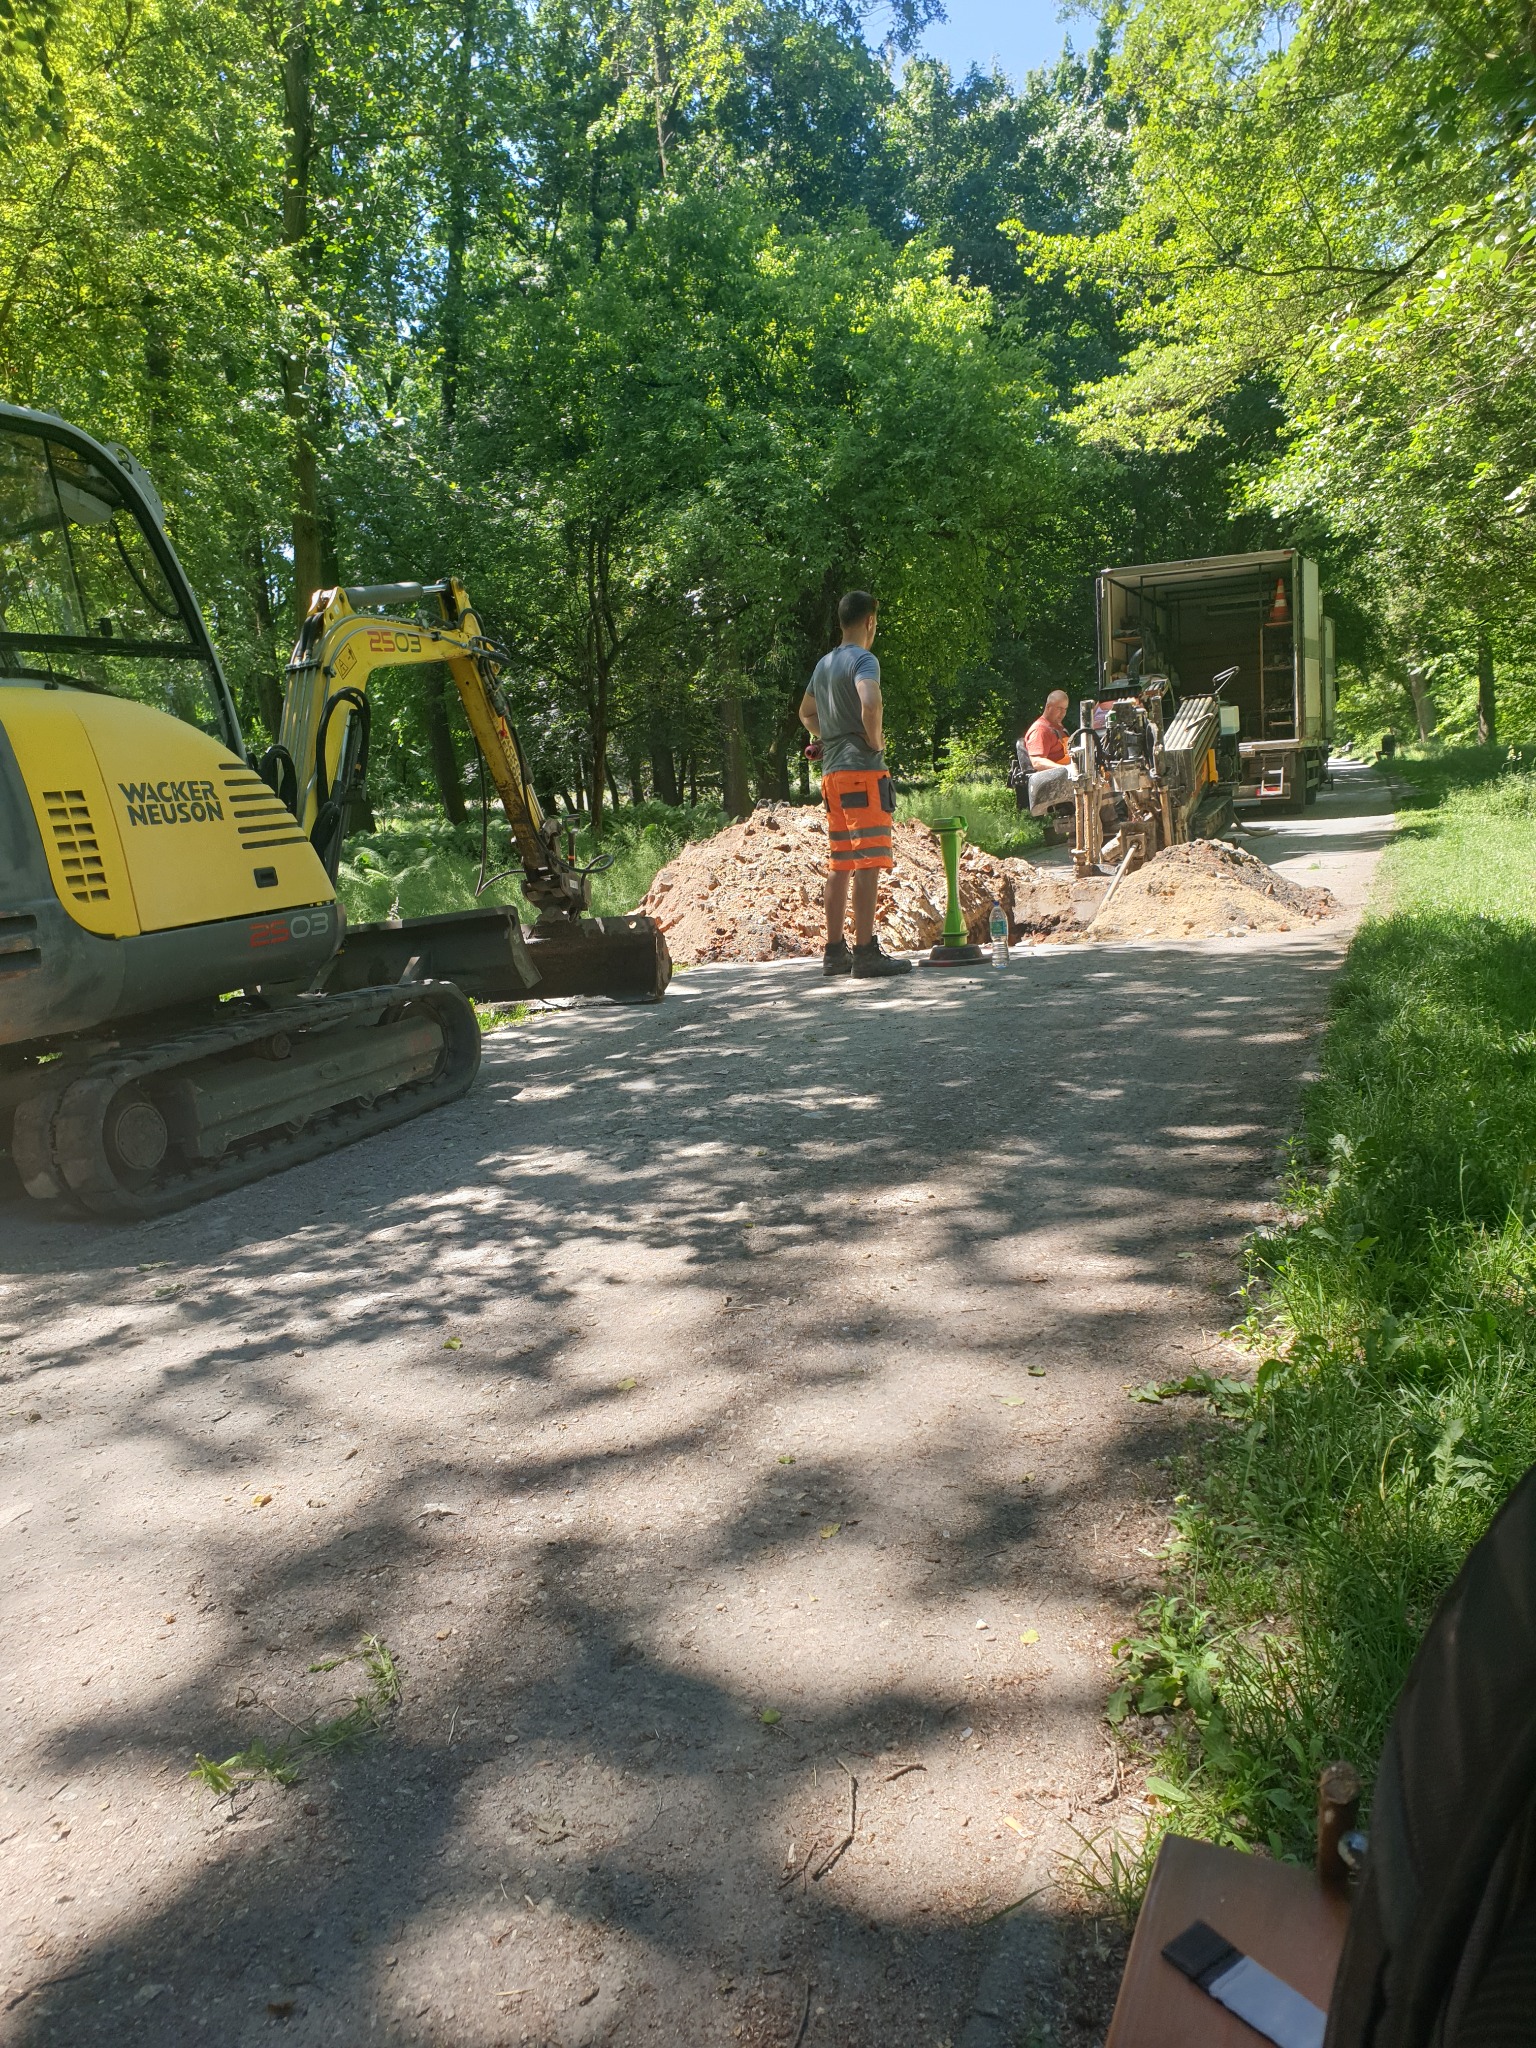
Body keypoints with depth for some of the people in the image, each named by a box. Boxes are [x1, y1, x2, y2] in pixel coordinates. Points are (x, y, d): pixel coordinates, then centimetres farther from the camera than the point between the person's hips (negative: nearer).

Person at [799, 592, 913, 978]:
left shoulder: (824, 664, 18)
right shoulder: (863, 660, -8)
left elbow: (806, 713, 32)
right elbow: (870, 705, -27)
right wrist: (876, 741, -12)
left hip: (832, 772, 9)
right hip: (862, 771, -9)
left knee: (840, 865, 11)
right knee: (868, 863, -9)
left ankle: (835, 950, 14)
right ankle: (866, 953, -12)